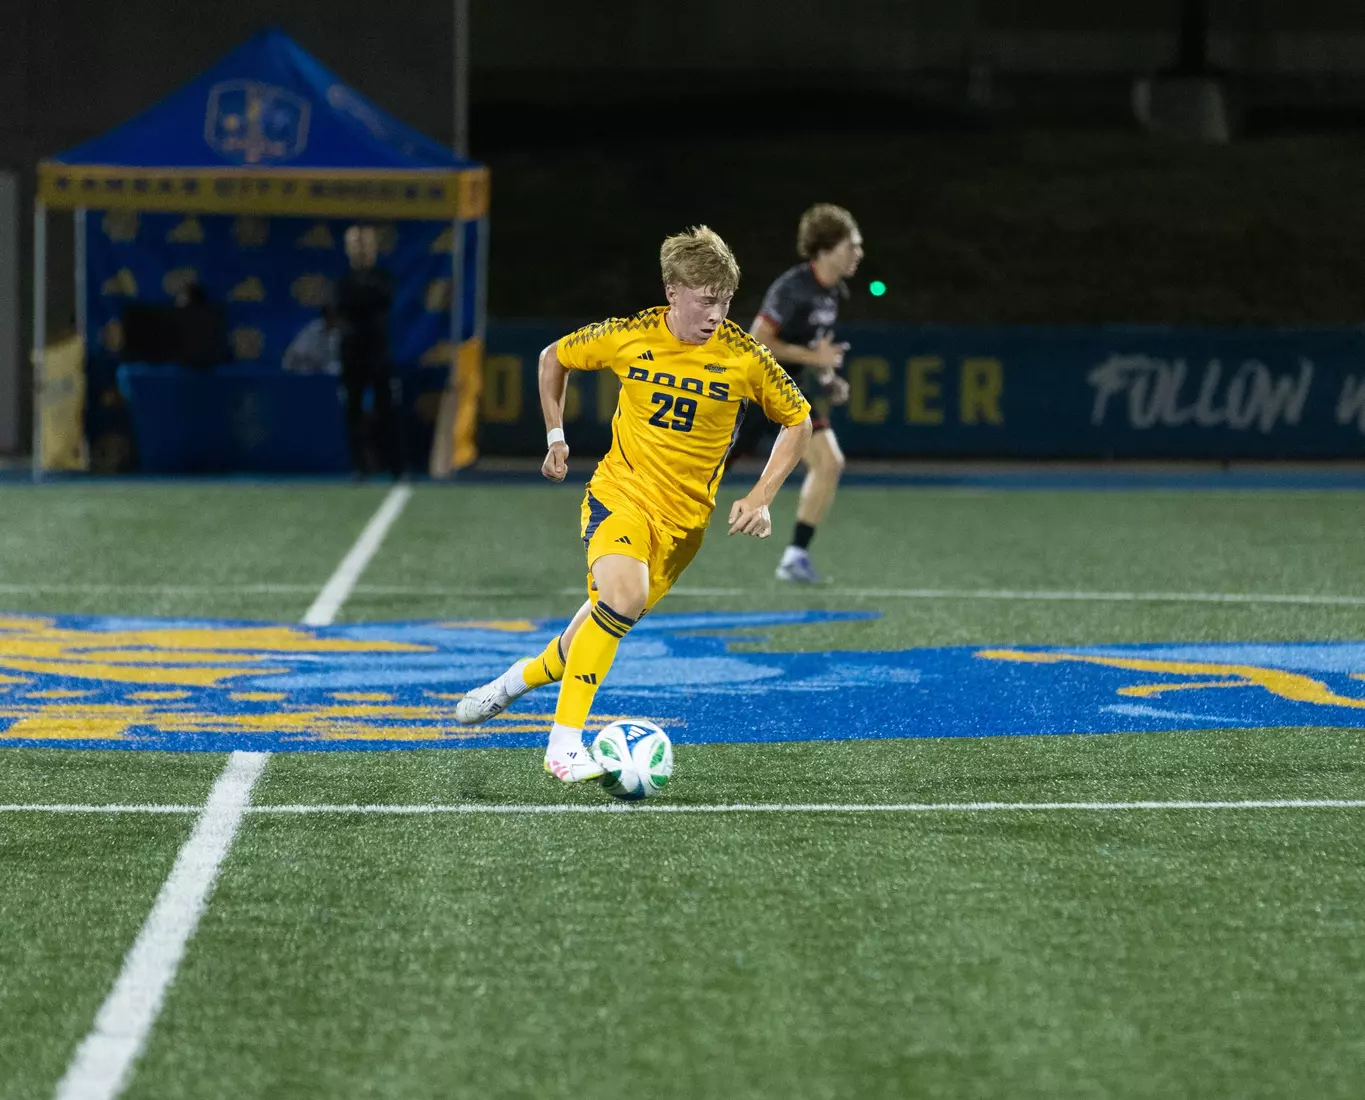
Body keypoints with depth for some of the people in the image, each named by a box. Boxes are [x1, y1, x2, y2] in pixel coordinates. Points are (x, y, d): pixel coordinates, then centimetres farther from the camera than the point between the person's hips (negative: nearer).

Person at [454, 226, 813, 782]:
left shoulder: (745, 358, -11)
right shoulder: (629, 337, -9)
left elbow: (798, 421, 3)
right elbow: (554, 357, 10)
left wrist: (760, 498, -6)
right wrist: (556, 436, 8)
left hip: (684, 516, 2)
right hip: (620, 492, -2)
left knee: (610, 618, 9)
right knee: (624, 596, -28)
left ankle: (524, 677, 40)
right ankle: (565, 743, -23)